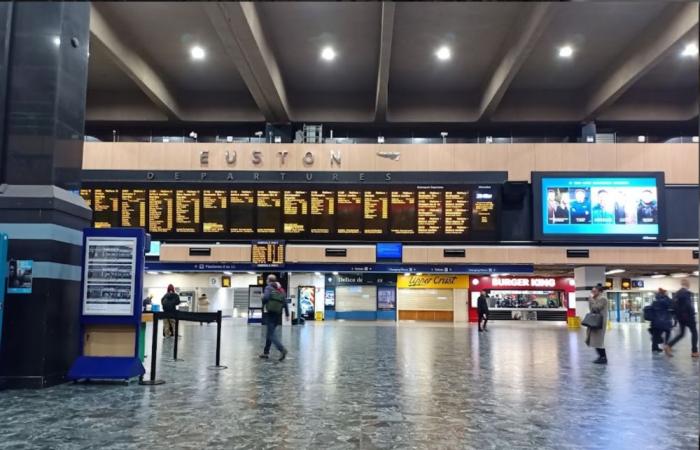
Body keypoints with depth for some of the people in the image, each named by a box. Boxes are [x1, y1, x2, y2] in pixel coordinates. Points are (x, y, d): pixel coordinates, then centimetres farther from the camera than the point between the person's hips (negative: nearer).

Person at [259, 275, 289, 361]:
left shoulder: (268, 288, -4)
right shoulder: (281, 290, 11)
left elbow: (265, 298, -20)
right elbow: (285, 303, 8)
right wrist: (287, 314, 9)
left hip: (269, 314, -6)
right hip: (278, 315, 6)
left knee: (271, 334, -6)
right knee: (270, 333, 18)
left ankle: (282, 349, -23)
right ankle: (266, 352, 24)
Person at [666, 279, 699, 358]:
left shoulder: (677, 293, 10)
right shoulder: (686, 293, -16)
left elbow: (674, 305, 12)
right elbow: (689, 306, -22)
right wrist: (693, 315, -14)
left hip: (680, 316, 8)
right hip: (687, 316, -8)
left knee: (681, 333, 12)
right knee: (694, 332, 6)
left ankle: (668, 346, -2)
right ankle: (694, 352, 8)